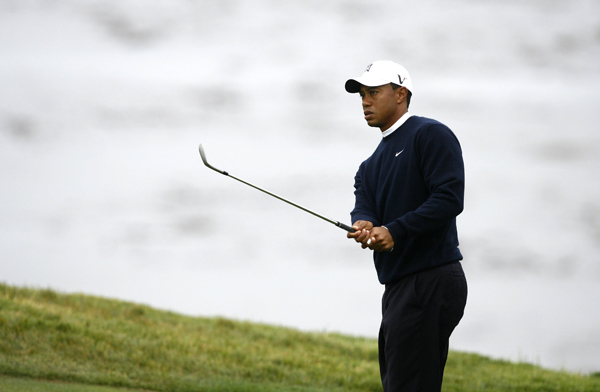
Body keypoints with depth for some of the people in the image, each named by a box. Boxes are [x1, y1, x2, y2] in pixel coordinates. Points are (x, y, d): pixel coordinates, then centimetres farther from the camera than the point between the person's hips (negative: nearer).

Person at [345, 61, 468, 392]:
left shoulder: (430, 135, -4)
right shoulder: (372, 165, 23)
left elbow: (449, 198, -16)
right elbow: (363, 204, 5)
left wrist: (394, 230, -23)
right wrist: (363, 225, -20)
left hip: (431, 281, -10)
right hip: (398, 286, 10)